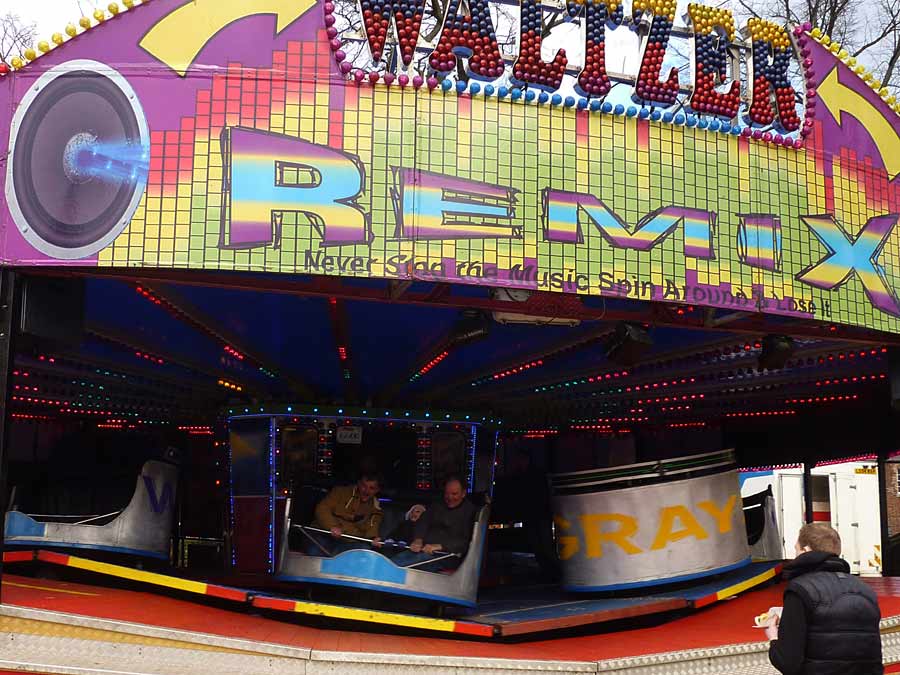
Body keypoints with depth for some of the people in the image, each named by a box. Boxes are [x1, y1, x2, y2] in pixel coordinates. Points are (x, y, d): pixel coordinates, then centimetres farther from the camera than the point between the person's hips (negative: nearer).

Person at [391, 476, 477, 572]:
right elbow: (422, 523, 14)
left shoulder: (471, 511, 2)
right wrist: (418, 540, -8)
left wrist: (439, 546, -20)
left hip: (447, 554, -6)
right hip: (423, 549, 6)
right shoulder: (437, 506, 23)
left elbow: (465, 541, -9)